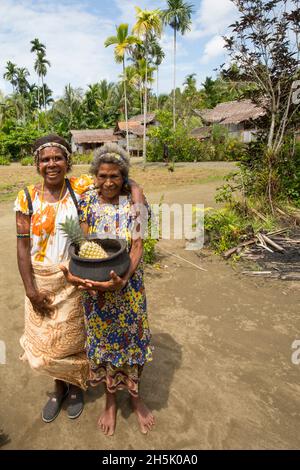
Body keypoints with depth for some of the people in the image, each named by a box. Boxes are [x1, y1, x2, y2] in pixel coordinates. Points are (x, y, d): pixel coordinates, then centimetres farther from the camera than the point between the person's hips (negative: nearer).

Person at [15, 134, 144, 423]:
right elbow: (22, 246, -5)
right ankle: (59, 387, 46)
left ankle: (76, 386, 45)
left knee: (72, 337, 15)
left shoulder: (80, 187, -9)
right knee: (46, 338, 17)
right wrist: (30, 289, -8)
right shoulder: (27, 197, -6)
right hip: (41, 280, 2)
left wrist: (138, 206, -26)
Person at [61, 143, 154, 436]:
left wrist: (122, 280, -28)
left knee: (132, 340, 14)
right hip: (95, 289, 1)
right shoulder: (87, 202, -4)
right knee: (103, 342, 16)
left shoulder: (132, 203, -7)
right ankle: (110, 401, 43)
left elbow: (137, 246, -13)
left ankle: (135, 396, 43)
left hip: (128, 287, 0)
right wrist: (74, 273, -26)